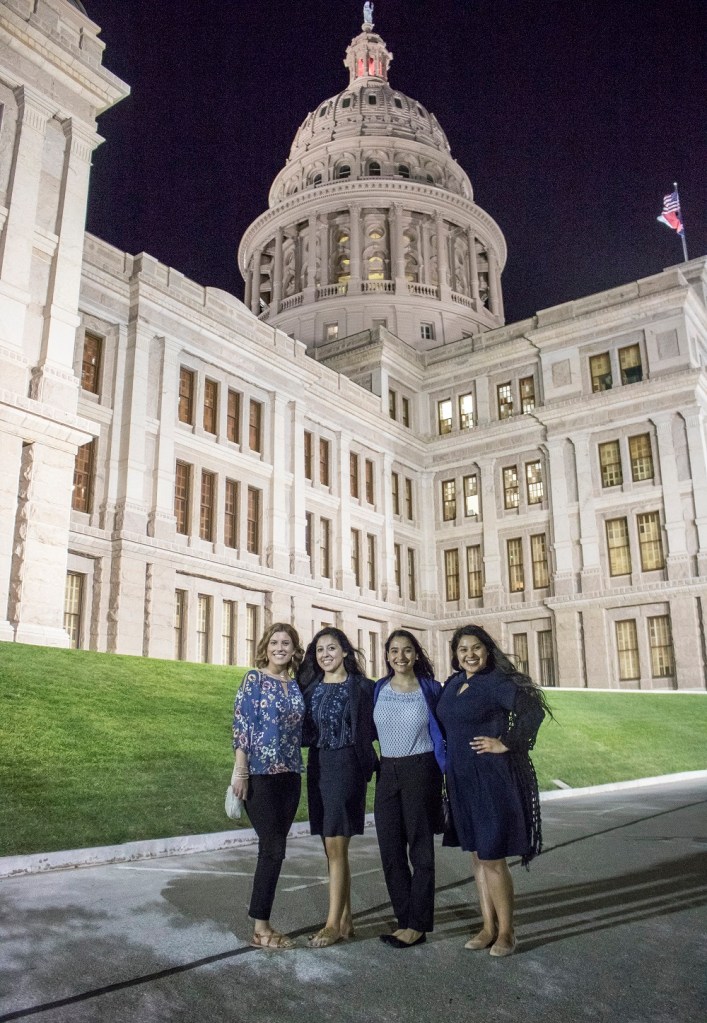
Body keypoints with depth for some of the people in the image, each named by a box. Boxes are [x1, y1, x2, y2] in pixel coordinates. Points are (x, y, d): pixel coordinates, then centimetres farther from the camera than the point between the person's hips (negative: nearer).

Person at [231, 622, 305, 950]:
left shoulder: (297, 684, 10)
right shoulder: (254, 678, -5)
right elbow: (240, 724, -10)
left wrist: (297, 768, 14)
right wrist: (240, 771, -14)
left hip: (290, 775, 6)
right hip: (260, 774, -6)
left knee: (273, 850, 10)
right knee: (273, 849, -4)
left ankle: (262, 924, 20)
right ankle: (260, 928, 8)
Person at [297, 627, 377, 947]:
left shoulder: (361, 687, -4)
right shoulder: (309, 685, 10)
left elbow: (370, 729, -4)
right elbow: (303, 729, 11)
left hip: (345, 767, -5)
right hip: (317, 767, 6)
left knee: (335, 846, -7)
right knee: (332, 847, 10)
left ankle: (333, 924, 1)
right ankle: (345, 919, 20)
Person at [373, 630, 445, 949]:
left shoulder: (431, 689, -4)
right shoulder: (378, 689, 5)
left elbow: (445, 731, 1)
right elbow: (370, 730, 14)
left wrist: (445, 770, -5)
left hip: (421, 772, -4)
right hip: (388, 773, 4)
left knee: (420, 850, 3)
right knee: (390, 850, 6)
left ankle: (418, 925, 13)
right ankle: (405, 920, 19)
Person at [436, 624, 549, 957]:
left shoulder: (497, 683, -13)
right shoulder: (452, 684, 8)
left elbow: (533, 710, -24)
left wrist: (506, 744, -18)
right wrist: (450, 759, 11)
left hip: (492, 778, -7)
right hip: (460, 779, 7)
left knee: (492, 856, -2)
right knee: (476, 854, 14)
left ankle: (506, 931, 15)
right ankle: (488, 927, 26)